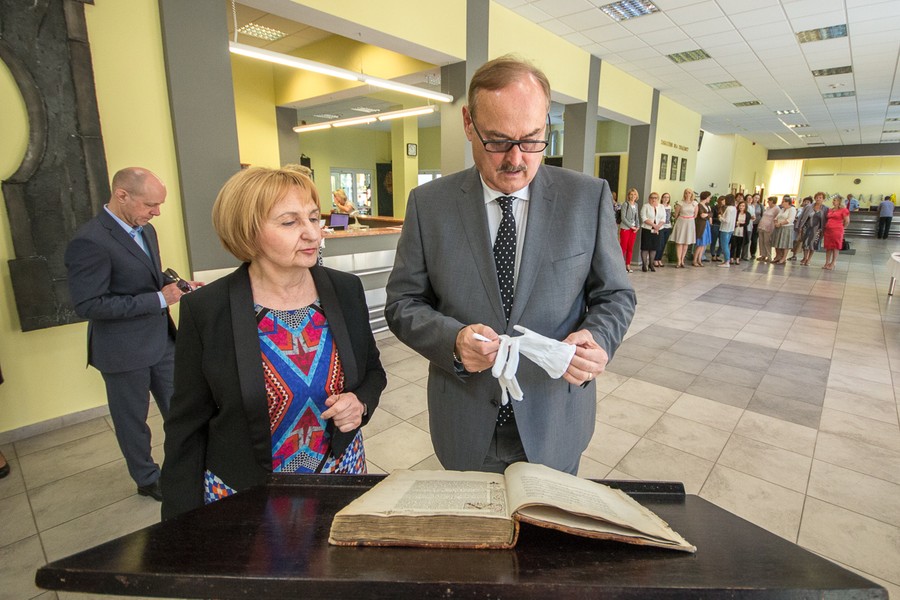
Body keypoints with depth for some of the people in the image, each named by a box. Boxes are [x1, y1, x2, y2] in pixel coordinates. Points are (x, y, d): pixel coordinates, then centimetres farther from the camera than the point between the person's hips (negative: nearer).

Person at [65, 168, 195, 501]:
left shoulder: (145, 230, 5)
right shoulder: (89, 242, -21)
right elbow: (87, 306, -24)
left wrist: (174, 285, -3)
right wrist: (159, 299, -25)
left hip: (161, 340, 7)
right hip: (124, 351, -7)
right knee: (133, 420, 15)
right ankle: (148, 479, 35)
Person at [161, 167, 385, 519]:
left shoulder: (346, 289, -8)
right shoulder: (205, 310, -14)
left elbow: (372, 371, 7)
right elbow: (187, 428, -5)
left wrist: (360, 403, -14)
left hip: (340, 475, 3)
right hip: (243, 494, -2)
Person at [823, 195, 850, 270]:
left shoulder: (843, 210, -3)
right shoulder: (830, 210, 13)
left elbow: (847, 221, -2)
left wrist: (841, 228, 6)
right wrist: (826, 226, 11)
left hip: (837, 231, -6)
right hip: (828, 230, 6)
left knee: (835, 248, 0)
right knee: (828, 247, 8)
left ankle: (832, 264, 3)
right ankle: (827, 263, 13)